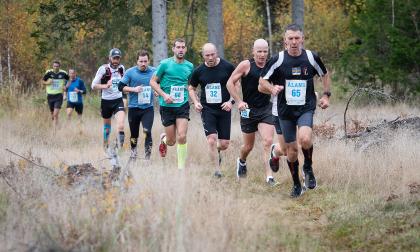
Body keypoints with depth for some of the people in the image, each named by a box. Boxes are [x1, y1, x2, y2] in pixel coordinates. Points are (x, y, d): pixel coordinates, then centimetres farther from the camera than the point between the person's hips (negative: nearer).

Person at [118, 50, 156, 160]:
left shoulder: (154, 72, 2)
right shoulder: (130, 72, -1)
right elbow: (120, 86, -1)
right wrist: (133, 89, -13)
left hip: (148, 108, -1)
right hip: (133, 108, 1)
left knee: (147, 132, -16)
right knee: (134, 133, 12)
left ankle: (148, 155, -11)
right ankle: (133, 151, 34)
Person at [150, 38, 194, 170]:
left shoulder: (189, 66, 7)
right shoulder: (165, 64, -4)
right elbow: (153, 82, -1)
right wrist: (164, 95, -14)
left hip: (183, 105, 2)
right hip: (167, 106, -2)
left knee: (182, 137, -15)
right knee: (171, 141, 3)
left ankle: (181, 167, -2)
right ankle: (163, 139, 41)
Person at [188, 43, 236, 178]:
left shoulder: (228, 67, -5)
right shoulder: (199, 71, 1)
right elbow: (191, 88, 16)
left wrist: (231, 101, -9)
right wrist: (196, 102, 0)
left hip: (224, 109, 0)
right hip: (207, 110, 0)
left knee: (224, 144, 2)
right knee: (212, 140, -15)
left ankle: (216, 152, 39)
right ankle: (217, 170, -5)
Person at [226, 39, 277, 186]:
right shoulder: (246, 65, -8)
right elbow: (230, 83, -5)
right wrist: (239, 101, -13)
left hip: (266, 109, 2)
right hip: (249, 110, -2)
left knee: (268, 142, -15)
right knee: (248, 146, 11)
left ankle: (269, 177, -16)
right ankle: (241, 162, 45)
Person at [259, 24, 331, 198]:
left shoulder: (312, 58, -2)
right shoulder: (278, 60, -6)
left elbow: (324, 75, 17)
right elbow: (262, 82, -1)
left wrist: (326, 95, 9)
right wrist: (272, 88, -22)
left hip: (306, 108, -1)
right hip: (285, 110, 1)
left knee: (305, 139, -27)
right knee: (291, 149, 5)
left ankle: (308, 168, 3)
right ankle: (297, 185, 24)